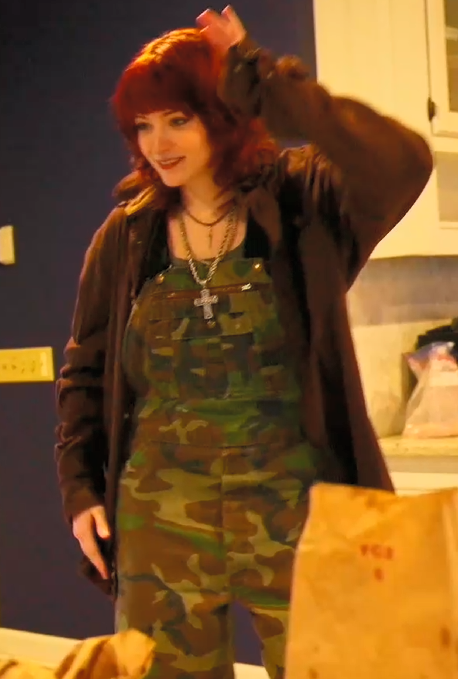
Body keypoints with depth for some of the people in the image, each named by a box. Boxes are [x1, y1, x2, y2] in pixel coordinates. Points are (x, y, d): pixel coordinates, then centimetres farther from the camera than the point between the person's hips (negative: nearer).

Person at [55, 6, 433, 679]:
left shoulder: (300, 203, -5)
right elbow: (84, 371, 12)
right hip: (161, 523, 3)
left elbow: (403, 165, -25)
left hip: (293, 514, -2)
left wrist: (260, 80, -22)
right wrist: (80, 490, 4)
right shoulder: (126, 235, 4)